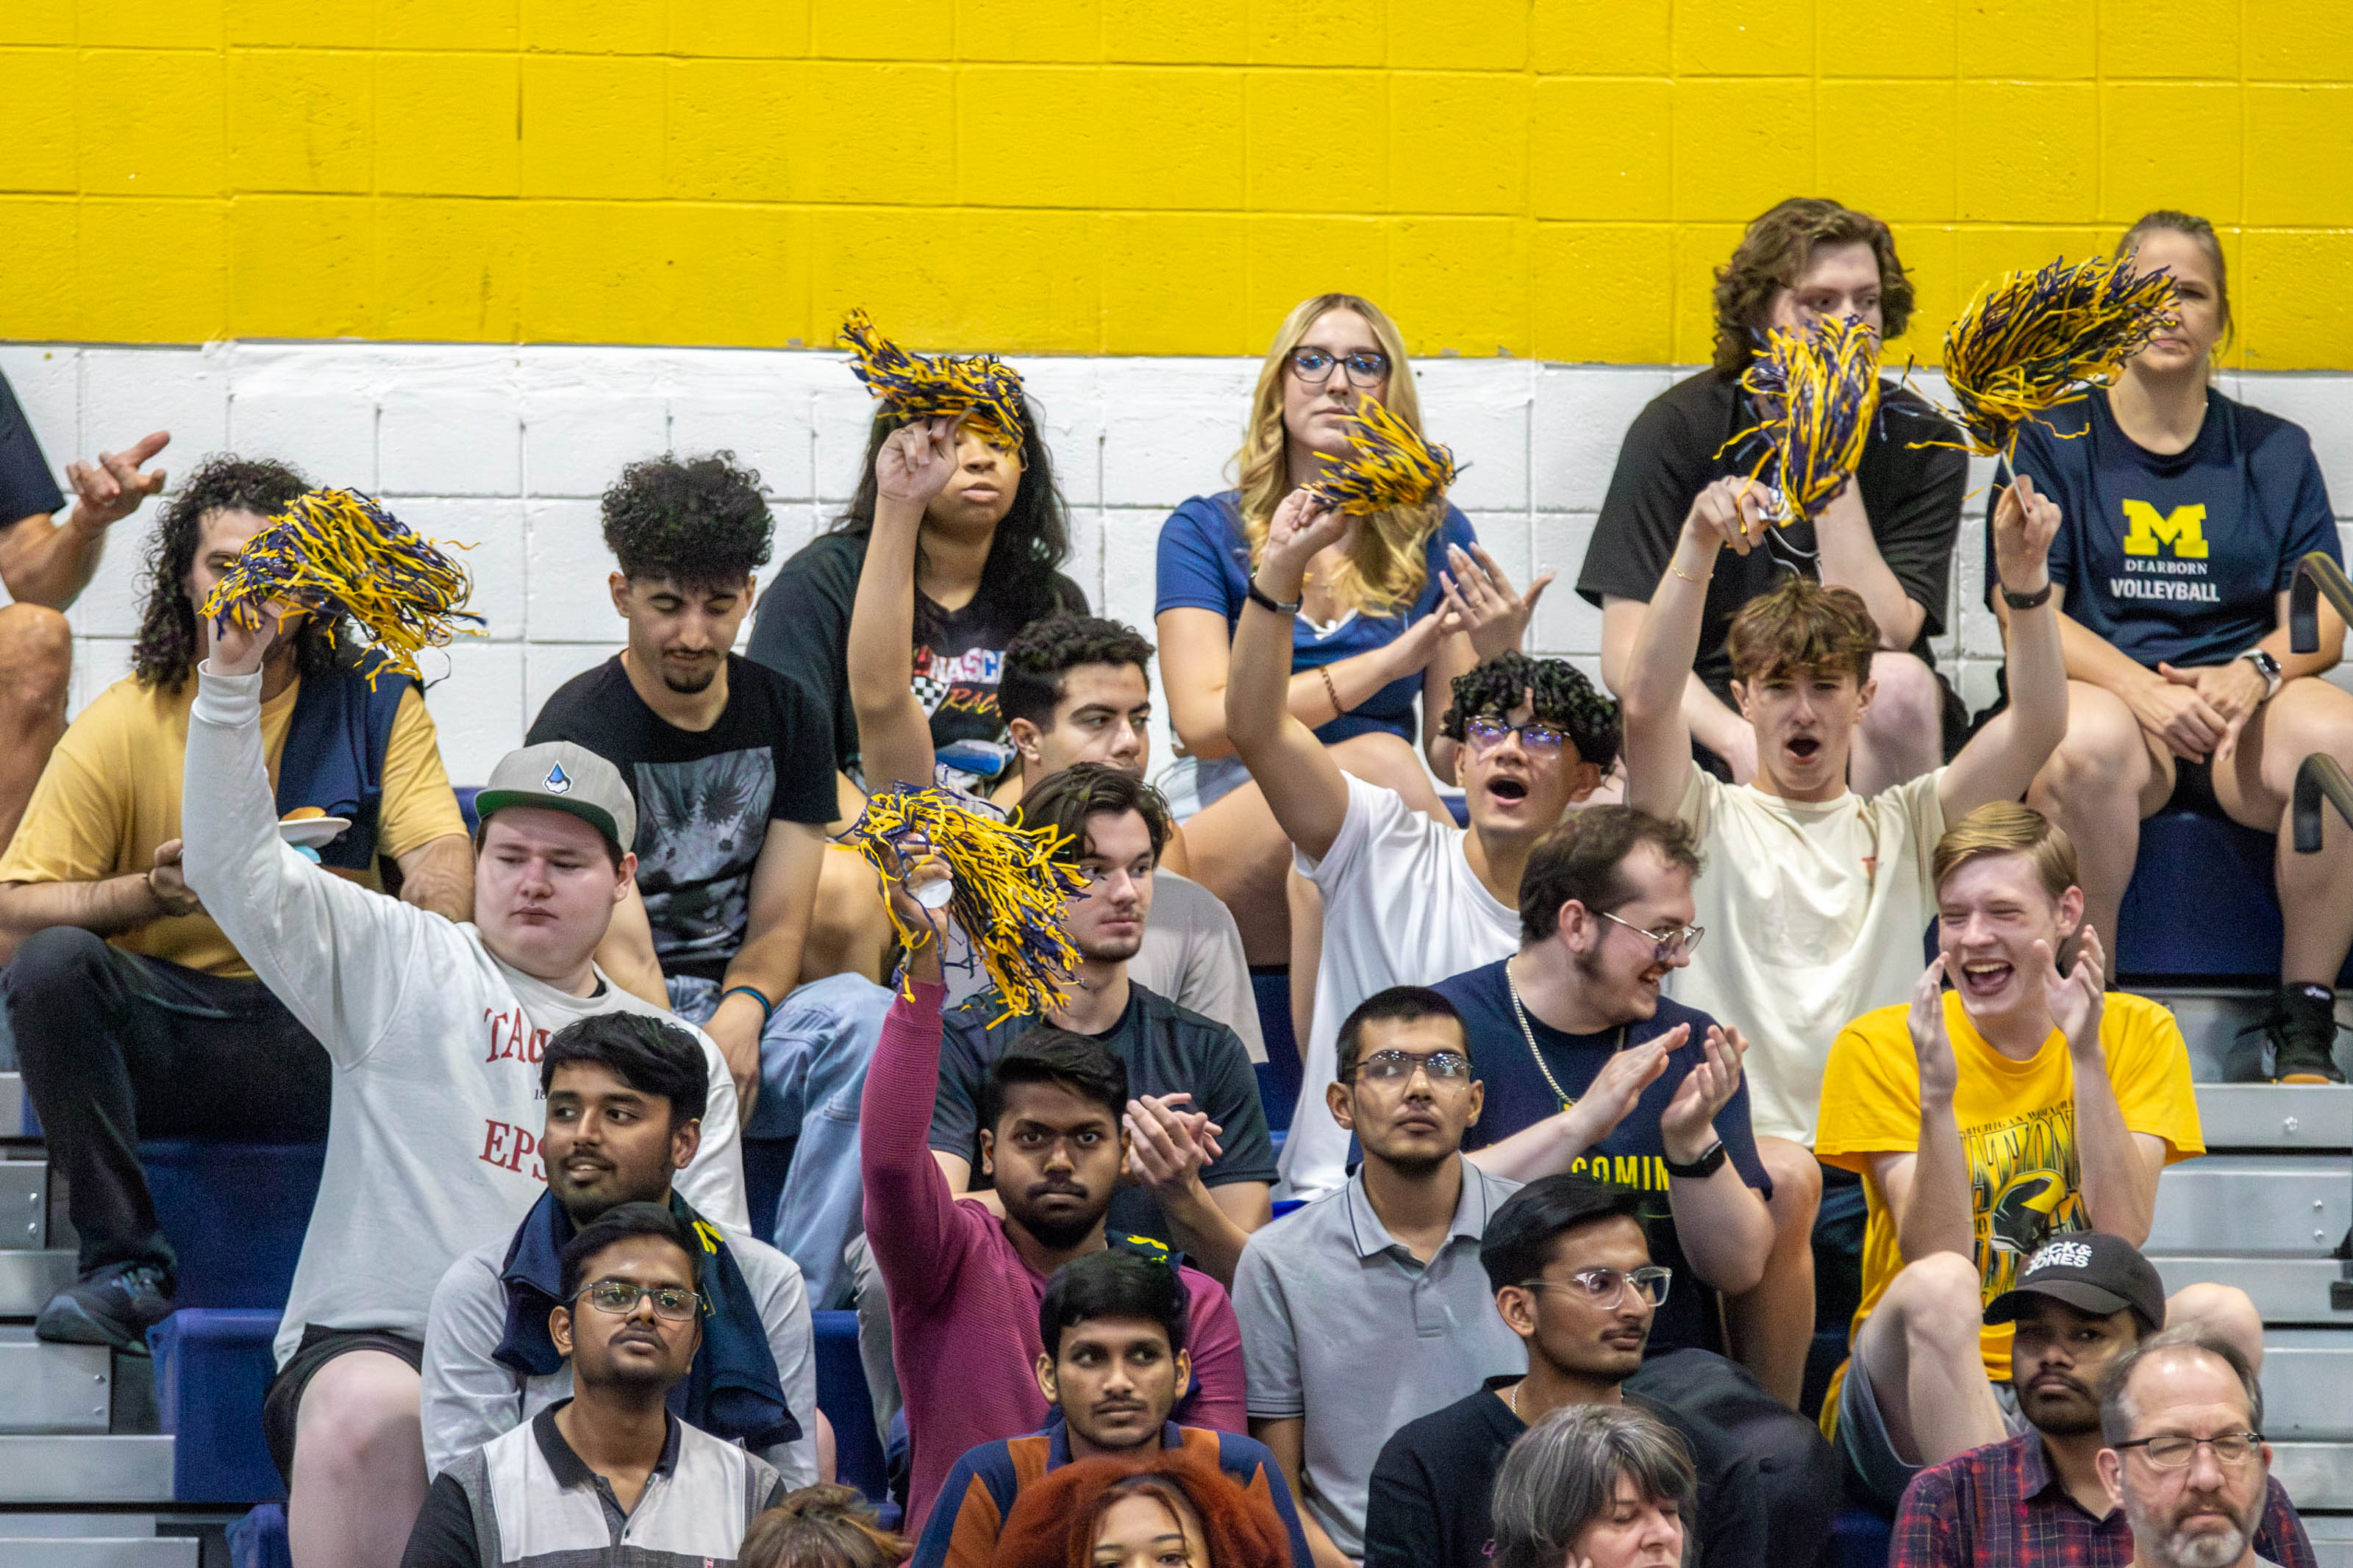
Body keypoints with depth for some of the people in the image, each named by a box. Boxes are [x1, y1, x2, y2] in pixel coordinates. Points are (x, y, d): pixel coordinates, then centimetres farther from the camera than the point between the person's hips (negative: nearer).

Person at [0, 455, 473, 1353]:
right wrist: (151, 892, -22)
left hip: (323, 1034, 0)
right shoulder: (122, 725, -1)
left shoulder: (374, 706, 5)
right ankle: (123, 1268, -24)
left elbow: (441, 858, -8)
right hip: (158, 1036, 0)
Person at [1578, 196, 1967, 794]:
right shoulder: (1681, 430, -2)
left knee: (1900, 684, -34)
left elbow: (1881, 639, -13)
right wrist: (1743, 742, -25)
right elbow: (1629, 654, -7)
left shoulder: (1921, 443, 0)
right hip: (1708, 725, -1)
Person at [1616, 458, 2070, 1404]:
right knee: (1782, 1187, -36)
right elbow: (1647, 706, -4)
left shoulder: (1903, 828, 23)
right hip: (1734, 1143, -2)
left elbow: (2037, 726, 9)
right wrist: (1697, 551, -16)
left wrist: (2024, 581, -7)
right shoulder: (1709, 822, 16)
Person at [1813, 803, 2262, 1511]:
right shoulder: (1877, 1047, 0)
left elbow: (2122, 1239, -8)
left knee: (2222, 1313, -28)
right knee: (1937, 1288, -35)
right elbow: (1937, 1265, -11)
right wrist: (1937, 1092, -23)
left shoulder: (2137, 1032, 5)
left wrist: (2086, 1056, -14)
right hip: (1917, 1400, -2)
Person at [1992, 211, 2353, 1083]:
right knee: (2084, 745, -40)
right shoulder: (2054, 443, 10)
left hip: (2242, 709, 2)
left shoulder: (2275, 451, 17)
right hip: (2101, 690, -2)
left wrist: (2253, 674, -15)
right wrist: (2139, 687, -19)